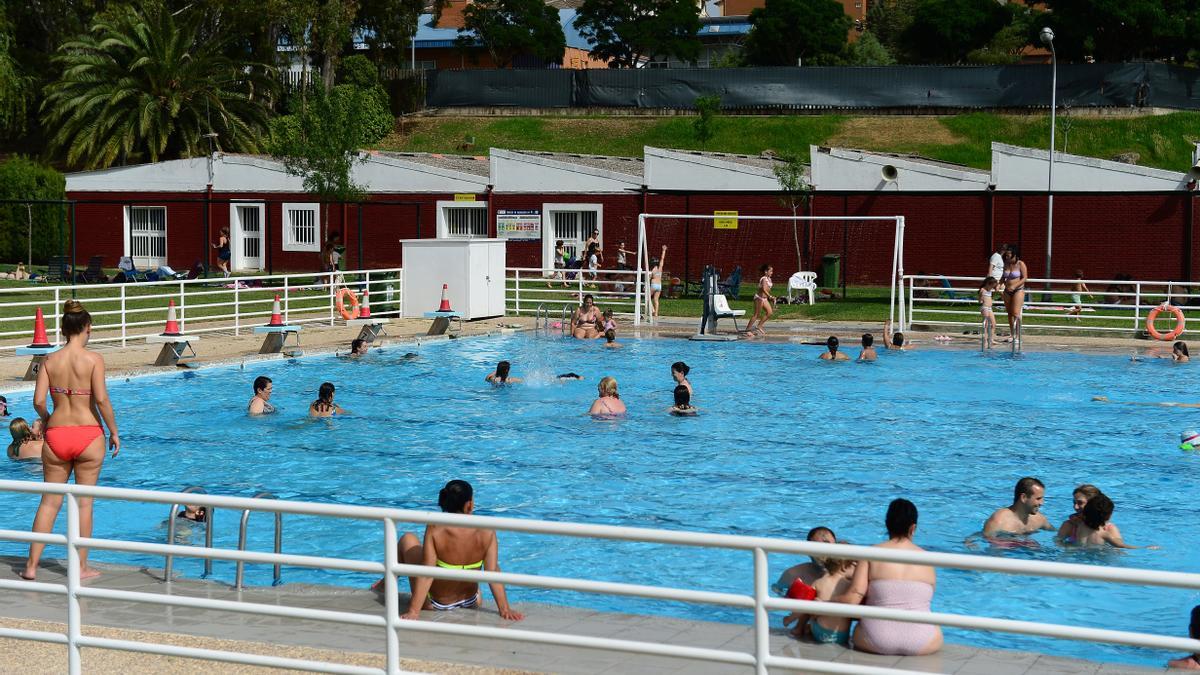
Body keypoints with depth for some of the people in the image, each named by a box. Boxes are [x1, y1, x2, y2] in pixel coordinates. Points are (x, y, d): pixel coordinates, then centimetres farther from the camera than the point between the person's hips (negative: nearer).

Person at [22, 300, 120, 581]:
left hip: (56, 434, 3)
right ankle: (81, 567, 13)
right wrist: (114, 432, -3)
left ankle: (31, 565, 13)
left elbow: (38, 401, -4)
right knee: (84, 501, 8)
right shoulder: (93, 359, -8)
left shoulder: (50, 360, 1)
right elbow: (101, 399, -14)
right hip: (88, 434, -3)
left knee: (49, 501, 12)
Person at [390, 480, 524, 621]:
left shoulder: (435, 530, -25)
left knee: (408, 539, 18)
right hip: (470, 602, 2)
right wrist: (505, 609, -18)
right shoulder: (486, 532, -21)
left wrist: (414, 611, -27)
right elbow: (493, 571, -21)